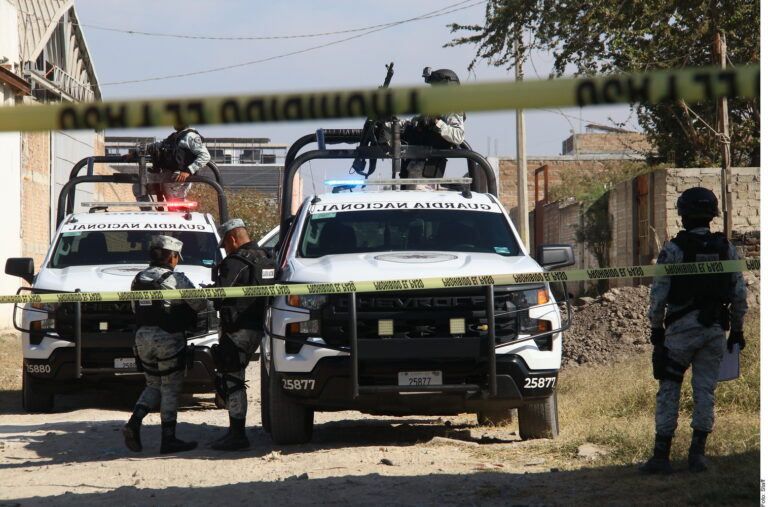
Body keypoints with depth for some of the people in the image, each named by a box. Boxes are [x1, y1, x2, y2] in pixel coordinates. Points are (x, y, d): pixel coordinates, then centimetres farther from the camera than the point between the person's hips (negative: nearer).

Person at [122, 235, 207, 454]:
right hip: (168, 338, -6)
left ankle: (134, 423, -4)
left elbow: (135, 309, 14)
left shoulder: (138, 280, 8)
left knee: (154, 385, 18)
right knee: (170, 389, 3)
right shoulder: (176, 279, -10)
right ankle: (168, 439, 4)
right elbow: (200, 304, -4)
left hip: (143, 337, 6)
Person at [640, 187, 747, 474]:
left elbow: (659, 295, -8)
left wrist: (656, 328, 5)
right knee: (705, 390, 8)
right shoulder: (726, 249, 3)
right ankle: (697, 453, 5)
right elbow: (739, 295, 5)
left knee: (669, 390, 2)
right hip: (714, 330, 3)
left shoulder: (673, 250, -9)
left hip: (681, 329, -3)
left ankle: (661, 456, 0)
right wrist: (737, 330, 14)